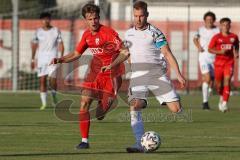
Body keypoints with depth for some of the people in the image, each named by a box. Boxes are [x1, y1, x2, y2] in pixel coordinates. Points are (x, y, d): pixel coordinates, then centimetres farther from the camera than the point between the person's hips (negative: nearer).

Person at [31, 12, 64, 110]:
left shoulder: (56, 31, 2)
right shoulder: (38, 32, 7)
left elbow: (60, 44, 2)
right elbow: (34, 45, 15)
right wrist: (32, 60, 14)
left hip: (52, 58, -2)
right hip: (41, 58, 2)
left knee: (52, 79, -14)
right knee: (42, 80, -3)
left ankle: (54, 95, 16)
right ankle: (44, 103, 2)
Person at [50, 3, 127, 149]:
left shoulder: (108, 32, -15)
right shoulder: (87, 35, 5)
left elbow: (122, 50, -20)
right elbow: (77, 54, 16)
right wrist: (60, 60, 3)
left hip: (111, 74, -5)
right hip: (95, 71, 5)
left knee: (100, 114, -5)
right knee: (84, 103, -11)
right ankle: (84, 141, -3)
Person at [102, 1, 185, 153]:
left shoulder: (155, 33, -2)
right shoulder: (129, 33, 14)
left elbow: (167, 53, -5)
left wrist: (178, 74, -12)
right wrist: (112, 65, 24)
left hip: (156, 73, -3)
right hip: (138, 76, 3)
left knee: (175, 108, -9)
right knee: (135, 107, -20)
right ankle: (140, 144, -22)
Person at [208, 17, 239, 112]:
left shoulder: (234, 37, 4)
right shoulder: (216, 37, -2)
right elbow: (210, 49, -1)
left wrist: (236, 54, 2)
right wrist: (220, 52, -15)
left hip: (229, 62, 0)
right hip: (219, 62, 0)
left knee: (227, 81, -15)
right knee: (219, 83, 8)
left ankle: (225, 103, -17)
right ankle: (221, 97, 39)